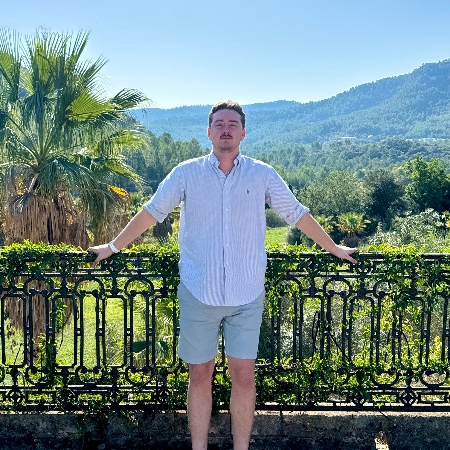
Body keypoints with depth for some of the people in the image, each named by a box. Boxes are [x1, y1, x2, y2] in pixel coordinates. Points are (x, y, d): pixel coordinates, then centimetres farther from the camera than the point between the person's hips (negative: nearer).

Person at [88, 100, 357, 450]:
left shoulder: (263, 175, 2)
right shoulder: (187, 173, 1)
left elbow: (298, 214, 10)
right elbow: (151, 212, 7)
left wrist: (333, 248, 15)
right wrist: (113, 247, 12)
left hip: (247, 296, 0)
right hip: (198, 294, 0)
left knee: (244, 377, 6)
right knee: (200, 375, 9)